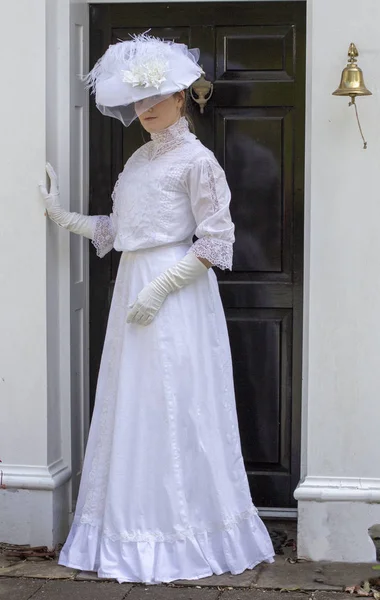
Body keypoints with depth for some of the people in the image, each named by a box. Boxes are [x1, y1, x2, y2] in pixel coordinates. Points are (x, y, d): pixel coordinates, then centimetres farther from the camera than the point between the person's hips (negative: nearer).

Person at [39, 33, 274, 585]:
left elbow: (215, 243, -12)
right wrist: (61, 216, 13)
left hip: (176, 293, -8)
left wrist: (161, 287, -17)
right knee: (132, 408, 8)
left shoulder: (195, 159, -7)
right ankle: (135, 528, 16)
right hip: (133, 287, 8)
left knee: (174, 409, -4)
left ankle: (182, 534, 5)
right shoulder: (139, 158, 16)